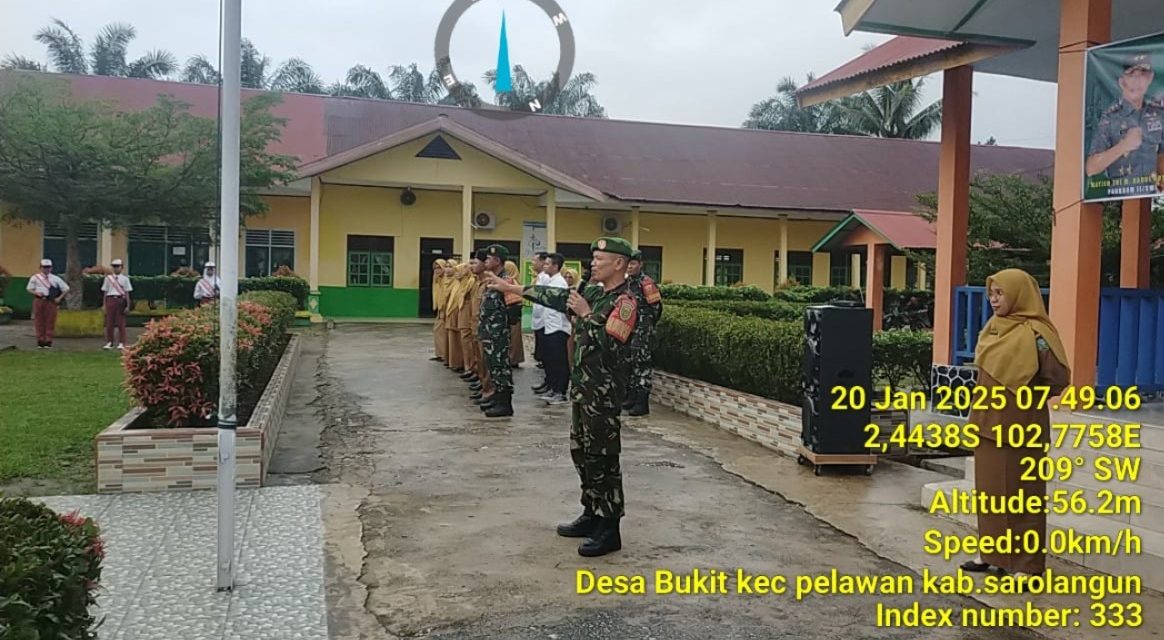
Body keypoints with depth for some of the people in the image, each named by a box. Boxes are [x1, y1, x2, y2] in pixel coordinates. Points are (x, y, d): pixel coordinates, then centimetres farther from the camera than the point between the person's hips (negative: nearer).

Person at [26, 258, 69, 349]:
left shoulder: (55, 278, 4)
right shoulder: (35, 278, 6)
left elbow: (66, 289, 5)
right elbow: (29, 289, 10)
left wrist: (59, 298, -3)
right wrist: (36, 293, -10)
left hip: (51, 301, -1)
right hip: (38, 300, 1)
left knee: (50, 322, 0)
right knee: (39, 321, 4)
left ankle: (48, 341, 5)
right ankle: (40, 341, 11)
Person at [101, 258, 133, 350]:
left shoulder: (125, 278, 8)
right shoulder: (108, 278, 12)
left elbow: (127, 292, 6)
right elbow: (105, 292, 13)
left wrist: (128, 306, 0)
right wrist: (104, 305, 7)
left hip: (121, 300, -2)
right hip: (110, 300, 2)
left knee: (121, 323, -2)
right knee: (109, 323, 3)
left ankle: (121, 343, 1)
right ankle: (109, 342, 11)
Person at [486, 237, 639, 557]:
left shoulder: (625, 302, -15)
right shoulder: (594, 292, 10)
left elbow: (609, 346, -24)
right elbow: (555, 296, 17)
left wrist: (585, 314, -19)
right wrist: (512, 287, 18)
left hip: (604, 391, -9)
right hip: (582, 385, 9)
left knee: (602, 457, -5)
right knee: (581, 452, 15)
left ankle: (609, 530, 3)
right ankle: (592, 515, 27)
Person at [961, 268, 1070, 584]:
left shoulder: (1034, 334, -16)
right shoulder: (992, 328, 8)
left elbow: (1059, 380, -17)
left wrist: (1021, 391, -8)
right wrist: (991, 395, 9)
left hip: (1020, 426, -8)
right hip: (989, 422, 8)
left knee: (1022, 494, 1)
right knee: (990, 490, 14)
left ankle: (1028, 564, 10)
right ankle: (992, 552, 25)